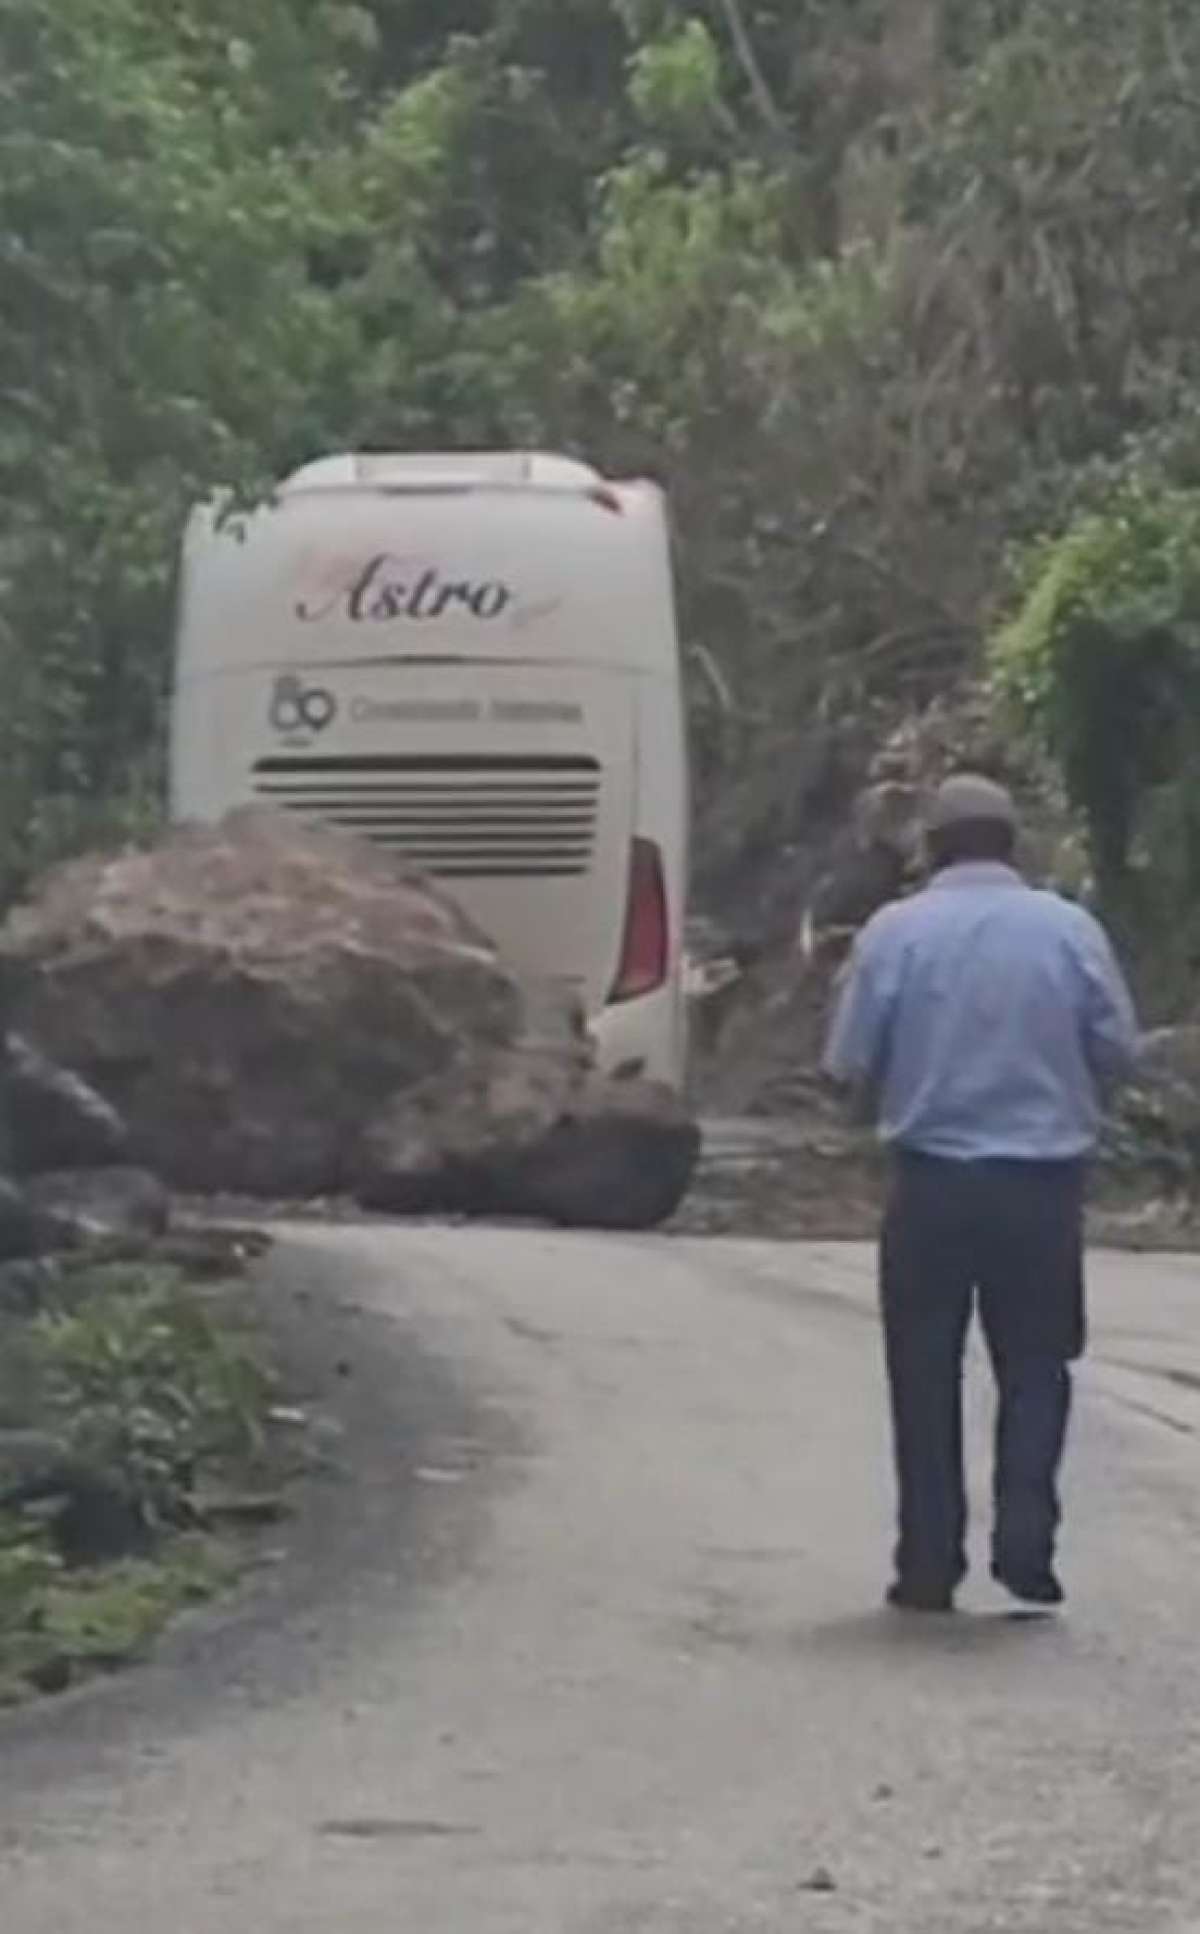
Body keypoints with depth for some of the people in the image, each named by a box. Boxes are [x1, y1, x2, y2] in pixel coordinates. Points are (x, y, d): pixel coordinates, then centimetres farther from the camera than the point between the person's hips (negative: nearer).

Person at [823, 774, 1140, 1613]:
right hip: (1044, 1183, 1)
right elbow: (1119, 1050, 0)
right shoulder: (1070, 928, -2)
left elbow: (850, 1064, -5)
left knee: (926, 1376, 8)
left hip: (933, 1182, 0)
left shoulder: (895, 931, -5)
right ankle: (1025, 1538, 1)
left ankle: (931, 1565, 9)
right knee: (1035, 1365, 13)